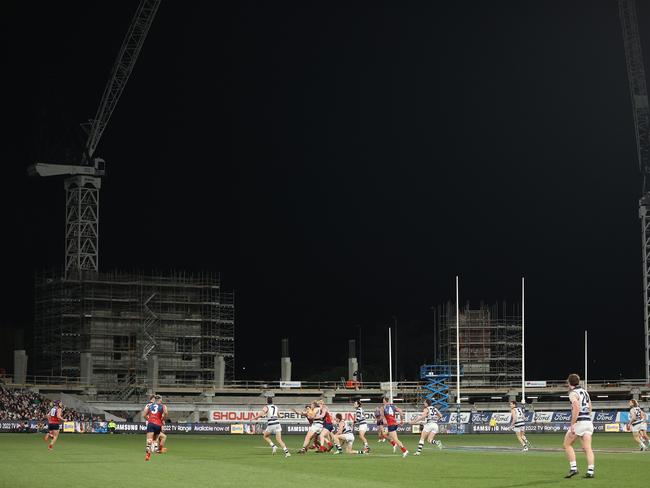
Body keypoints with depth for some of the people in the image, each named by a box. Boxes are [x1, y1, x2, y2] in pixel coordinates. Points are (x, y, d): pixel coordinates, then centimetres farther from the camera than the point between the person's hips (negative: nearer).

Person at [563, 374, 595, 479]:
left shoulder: (573, 393, -8)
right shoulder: (584, 391, 18)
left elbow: (576, 408, -21)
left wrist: (572, 425, -21)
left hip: (579, 422, -7)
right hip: (588, 421, 7)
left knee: (567, 444, 7)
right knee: (587, 448, 2)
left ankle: (573, 468, -1)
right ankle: (590, 471, -7)